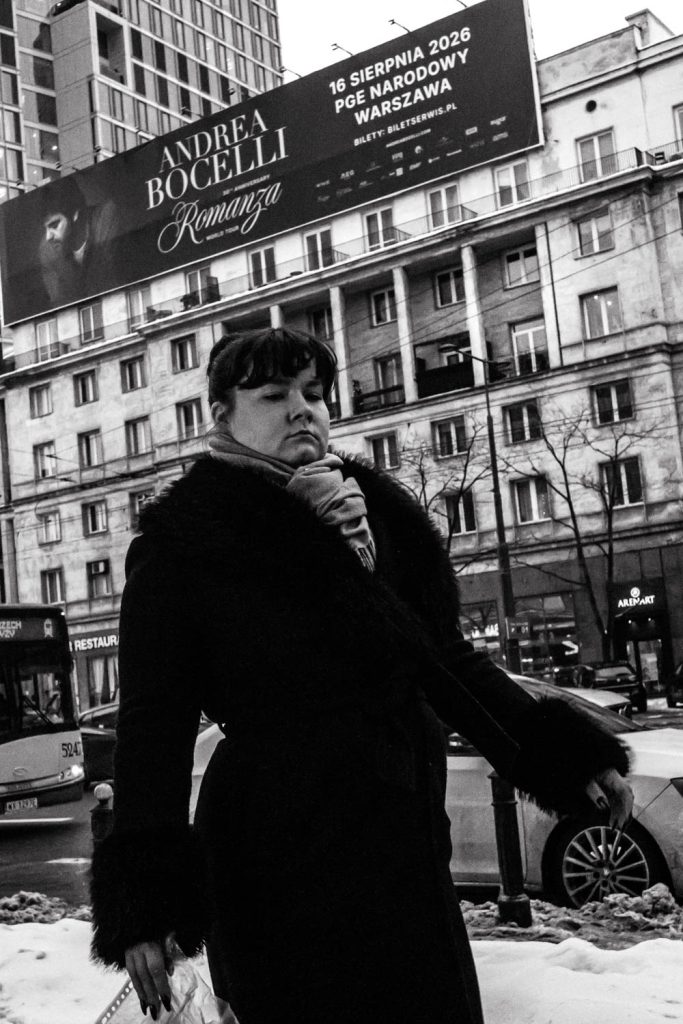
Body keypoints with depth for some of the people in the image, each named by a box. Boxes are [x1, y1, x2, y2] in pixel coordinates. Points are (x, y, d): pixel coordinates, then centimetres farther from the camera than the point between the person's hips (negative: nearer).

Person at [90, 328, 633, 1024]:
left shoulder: (376, 514, 11)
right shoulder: (183, 539, -4)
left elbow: (446, 658, 14)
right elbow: (154, 718, -10)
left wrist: (562, 751, 7)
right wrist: (146, 895, -19)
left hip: (403, 837, 6)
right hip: (276, 851, -5)